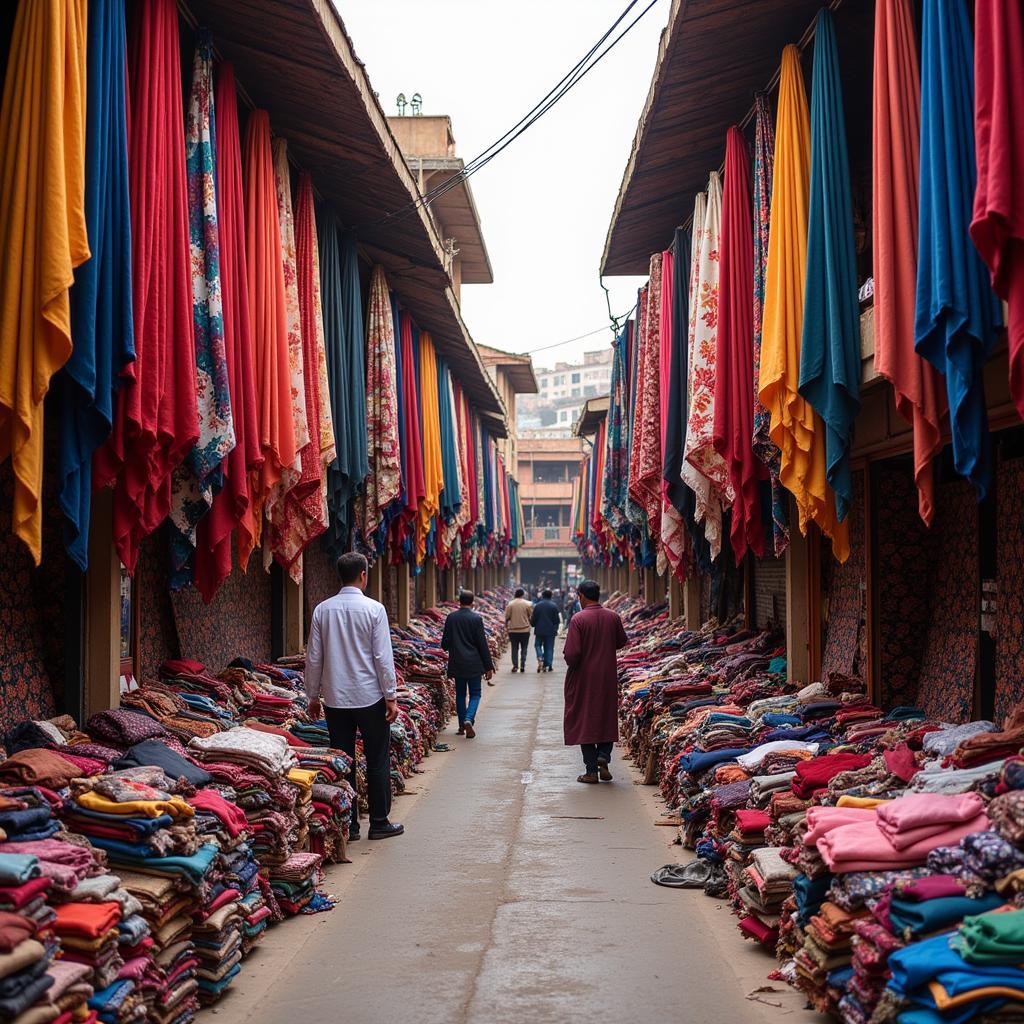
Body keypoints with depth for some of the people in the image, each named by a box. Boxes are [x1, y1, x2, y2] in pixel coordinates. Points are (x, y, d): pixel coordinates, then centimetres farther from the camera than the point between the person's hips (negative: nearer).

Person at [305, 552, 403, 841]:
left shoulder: (322, 610, 1)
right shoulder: (374, 609, -9)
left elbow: (314, 658, 4)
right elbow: (383, 657, -10)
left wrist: (313, 696, 13)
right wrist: (391, 696, -4)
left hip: (334, 698, 3)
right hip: (369, 697, -3)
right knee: (378, 760, 8)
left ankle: (347, 825, 13)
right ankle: (380, 823, 13)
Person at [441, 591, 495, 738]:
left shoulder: (451, 618, -2)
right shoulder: (476, 619, -10)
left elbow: (444, 643, 1)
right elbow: (482, 644, -9)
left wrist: (448, 648, 26)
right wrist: (489, 666, -3)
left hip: (457, 663, 3)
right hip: (474, 664, -3)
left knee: (460, 694, 15)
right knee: (475, 694, 6)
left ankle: (462, 726, 18)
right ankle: (469, 719, -16)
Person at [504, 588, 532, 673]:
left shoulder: (510, 604, -3)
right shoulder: (527, 604, -4)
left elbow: (507, 617, -2)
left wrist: (506, 627, 11)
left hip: (513, 630, 0)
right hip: (525, 629, 0)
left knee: (514, 648, 8)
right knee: (524, 648, 8)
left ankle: (515, 665, 4)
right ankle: (522, 665, 3)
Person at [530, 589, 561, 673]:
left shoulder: (537, 605, -3)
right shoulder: (554, 606, -4)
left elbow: (533, 619, 1)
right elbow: (557, 619, -2)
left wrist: (532, 624, 22)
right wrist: (555, 629, 14)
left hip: (539, 630, 0)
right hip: (551, 631, 0)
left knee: (538, 645, 15)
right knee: (549, 648, 7)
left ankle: (540, 658, -11)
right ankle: (548, 665, 4)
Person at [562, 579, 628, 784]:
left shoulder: (578, 619, -16)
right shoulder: (613, 617, -2)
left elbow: (571, 652, -20)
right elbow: (621, 642, 14)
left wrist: (571, 664, 0)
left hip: (583, 678, -3)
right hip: (608, 677, 3)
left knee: (585, 721, 6)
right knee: (607, 718, 17)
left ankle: (591, 770, 7)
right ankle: (604, 756, -2)